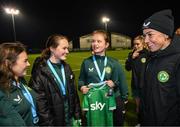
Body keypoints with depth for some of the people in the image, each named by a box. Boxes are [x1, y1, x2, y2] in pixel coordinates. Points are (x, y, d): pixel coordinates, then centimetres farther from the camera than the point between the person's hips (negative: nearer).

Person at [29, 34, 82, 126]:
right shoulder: (41, 71, -17)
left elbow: (73, 93, 8)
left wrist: (77, 115, 7)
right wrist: (47, 123, -14)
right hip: (53, 121, -6)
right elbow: (39, 102, -16)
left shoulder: (66, 67, 4)